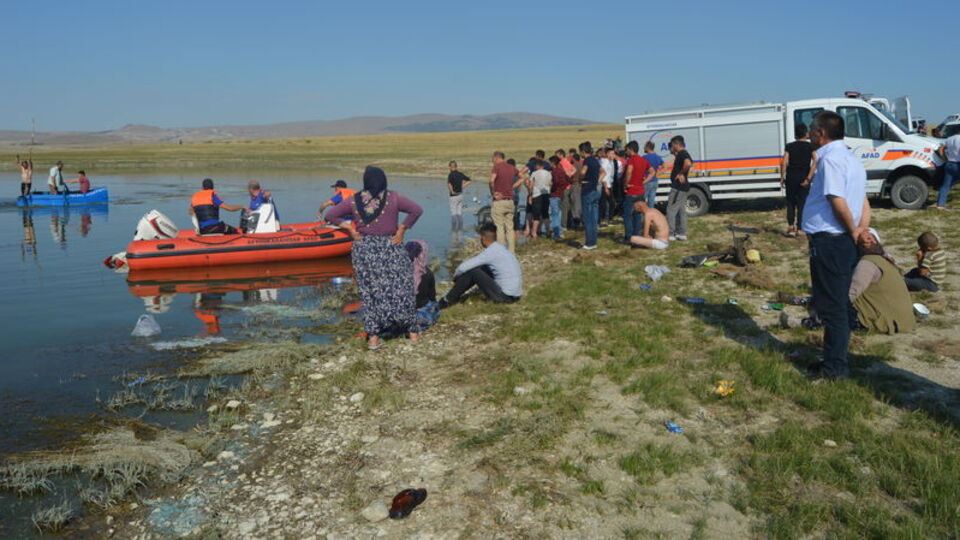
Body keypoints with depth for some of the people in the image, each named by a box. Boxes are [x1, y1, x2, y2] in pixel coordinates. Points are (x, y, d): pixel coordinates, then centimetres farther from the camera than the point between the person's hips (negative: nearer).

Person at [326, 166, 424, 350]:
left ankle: (373, 337, 10)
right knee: (400, 289, 10)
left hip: (364, 250, 2)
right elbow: (417, 210, -13)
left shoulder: (354, 200, -2)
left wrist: (350, 229, 4)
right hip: (390, 249, -2)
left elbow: (331, 215, 2)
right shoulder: (393, 198, -7)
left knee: (370, 293, 9)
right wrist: (402, 229, -7)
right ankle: (413, 331, 18)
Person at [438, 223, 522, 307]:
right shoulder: (500, 248, 12)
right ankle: (455, 296, 22)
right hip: (515, 295, 9)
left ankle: (448, 300, 4)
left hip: (505, 296, -9)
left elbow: (463, 267, -15)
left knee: (472, 271, -8)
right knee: (481, 268, 17)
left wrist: (455, 276, 7)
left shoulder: (491, 252, -16)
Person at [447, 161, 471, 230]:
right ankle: (460, 227, 15)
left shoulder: (451, 175, -15)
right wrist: (463, 187, 11)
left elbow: (449, 184, -32)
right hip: (460, 195, 6)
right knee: (460, 212, 12)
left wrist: (452, 191, -18)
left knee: (453, 213, 1)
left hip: (454, 196, -6)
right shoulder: (460, 174, 4)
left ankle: (454, 227, 3)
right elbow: (469, 180, 13)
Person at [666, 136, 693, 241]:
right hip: (682, 186, 11)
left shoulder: (682, 154, -16)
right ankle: (681, 233, 18)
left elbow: (688, 164, -36)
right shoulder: (684, 154, 14)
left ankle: (670, 234, -4)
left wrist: (681, 173, -21)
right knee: (681, 211, 14)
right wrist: (675, 154, 21)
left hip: (678, 187, -11)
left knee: (671, 210, -6)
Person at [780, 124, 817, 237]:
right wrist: (809, 178, -13)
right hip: (803, 178, 0)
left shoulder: (789, 146, 2)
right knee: (802, 203, 6)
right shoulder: (810, 146, 1)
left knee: (790, 203, 12)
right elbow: (815, 161, -13)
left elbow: (784, 162, -9)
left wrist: (782, 177, -3)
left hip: (791, 177, 1)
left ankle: (790, 227, 4)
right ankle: (799, 228, 4)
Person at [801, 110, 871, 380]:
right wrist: (862, 229, 6)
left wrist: (853, 231, -9)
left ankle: (835, 366, 5)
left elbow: (838, 201, -22)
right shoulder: (851, 159, 16)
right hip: (844, 242, 10)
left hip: (828, 242, -10)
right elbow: (863, 201, 15)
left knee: (831, 305, -2)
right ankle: (837, 358, 26)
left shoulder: (830, 159, -16)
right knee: (840, 304, 16)